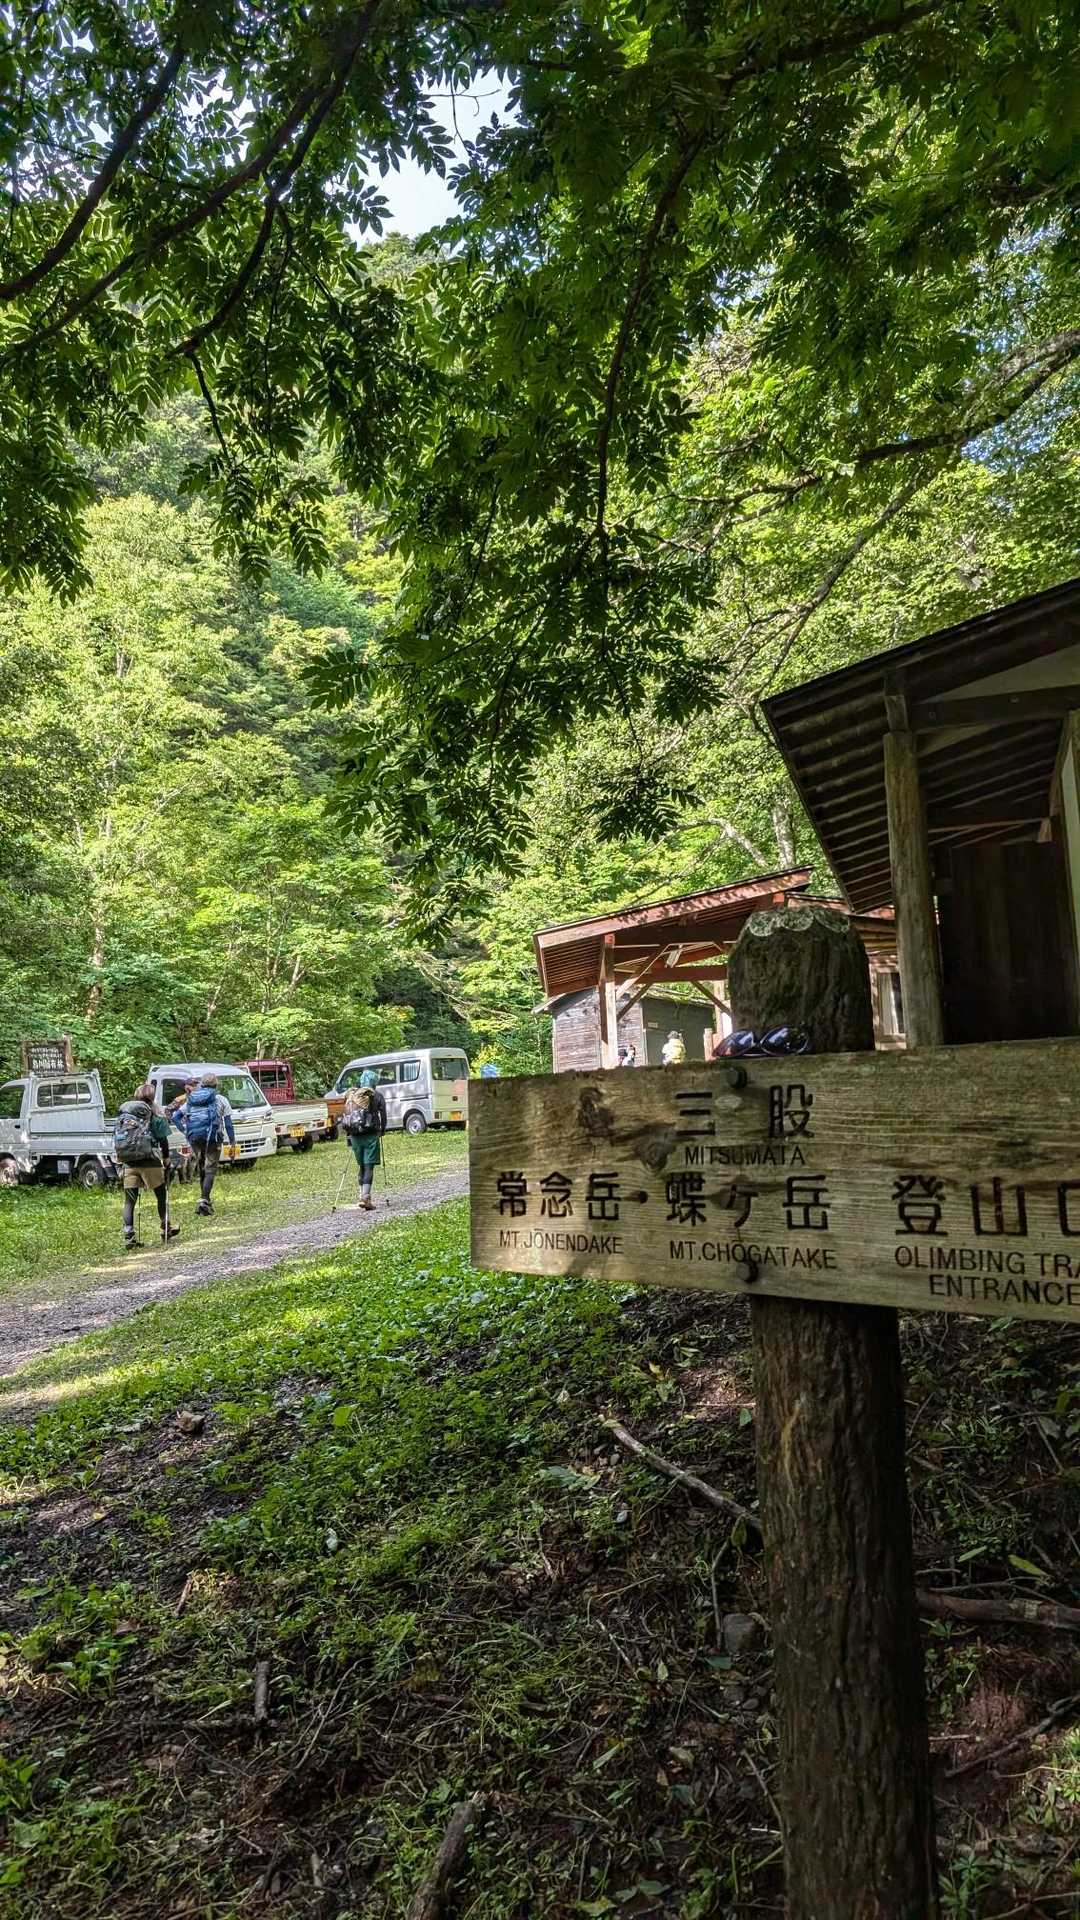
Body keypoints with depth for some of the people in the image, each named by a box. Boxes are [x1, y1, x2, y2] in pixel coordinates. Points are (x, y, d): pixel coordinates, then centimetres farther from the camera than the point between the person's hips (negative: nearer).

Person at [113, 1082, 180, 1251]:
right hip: (149, 1162, -3)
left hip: (128, 1163, 4)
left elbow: (116, 1139, 13)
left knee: (129, 1200, 7)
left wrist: (119, 1164, 20)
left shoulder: (123, 1114, 12)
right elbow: (163, 1140, -1)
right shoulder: (155, 1114, -1)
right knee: (161, 1196, 13)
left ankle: (128, 1237, 2)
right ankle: (165, 1231, 22)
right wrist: (166, 1161, 9)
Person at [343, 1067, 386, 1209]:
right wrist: (382, 1131, 15)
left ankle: (363, 1195, 19)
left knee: (361, 1166, 16)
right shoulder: (377, 1096, 0)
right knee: (369, 1166, -5)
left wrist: (348, 1134, 15)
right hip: (371, 1135, -4)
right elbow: (383, 1116, -2)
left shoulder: (352, 1095, 12)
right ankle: (365, 1197, -15)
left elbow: (345, 1116, 10)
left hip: (355, 1135, 4)